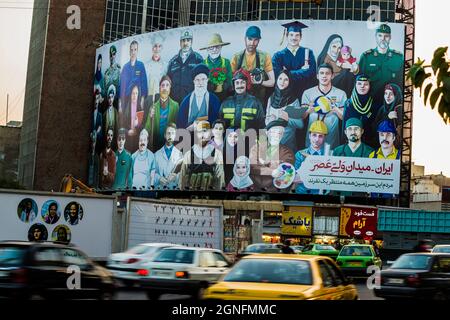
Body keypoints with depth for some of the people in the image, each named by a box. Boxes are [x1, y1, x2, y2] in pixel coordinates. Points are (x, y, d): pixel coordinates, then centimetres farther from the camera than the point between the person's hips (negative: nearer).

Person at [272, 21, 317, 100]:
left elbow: (311, 72, -6)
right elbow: (277, 74, -9)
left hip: (305, 94, 0)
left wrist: (287, 73, -8)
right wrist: (302, 71, -9)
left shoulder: (308, 52, 8)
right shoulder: (278, 55, 7)